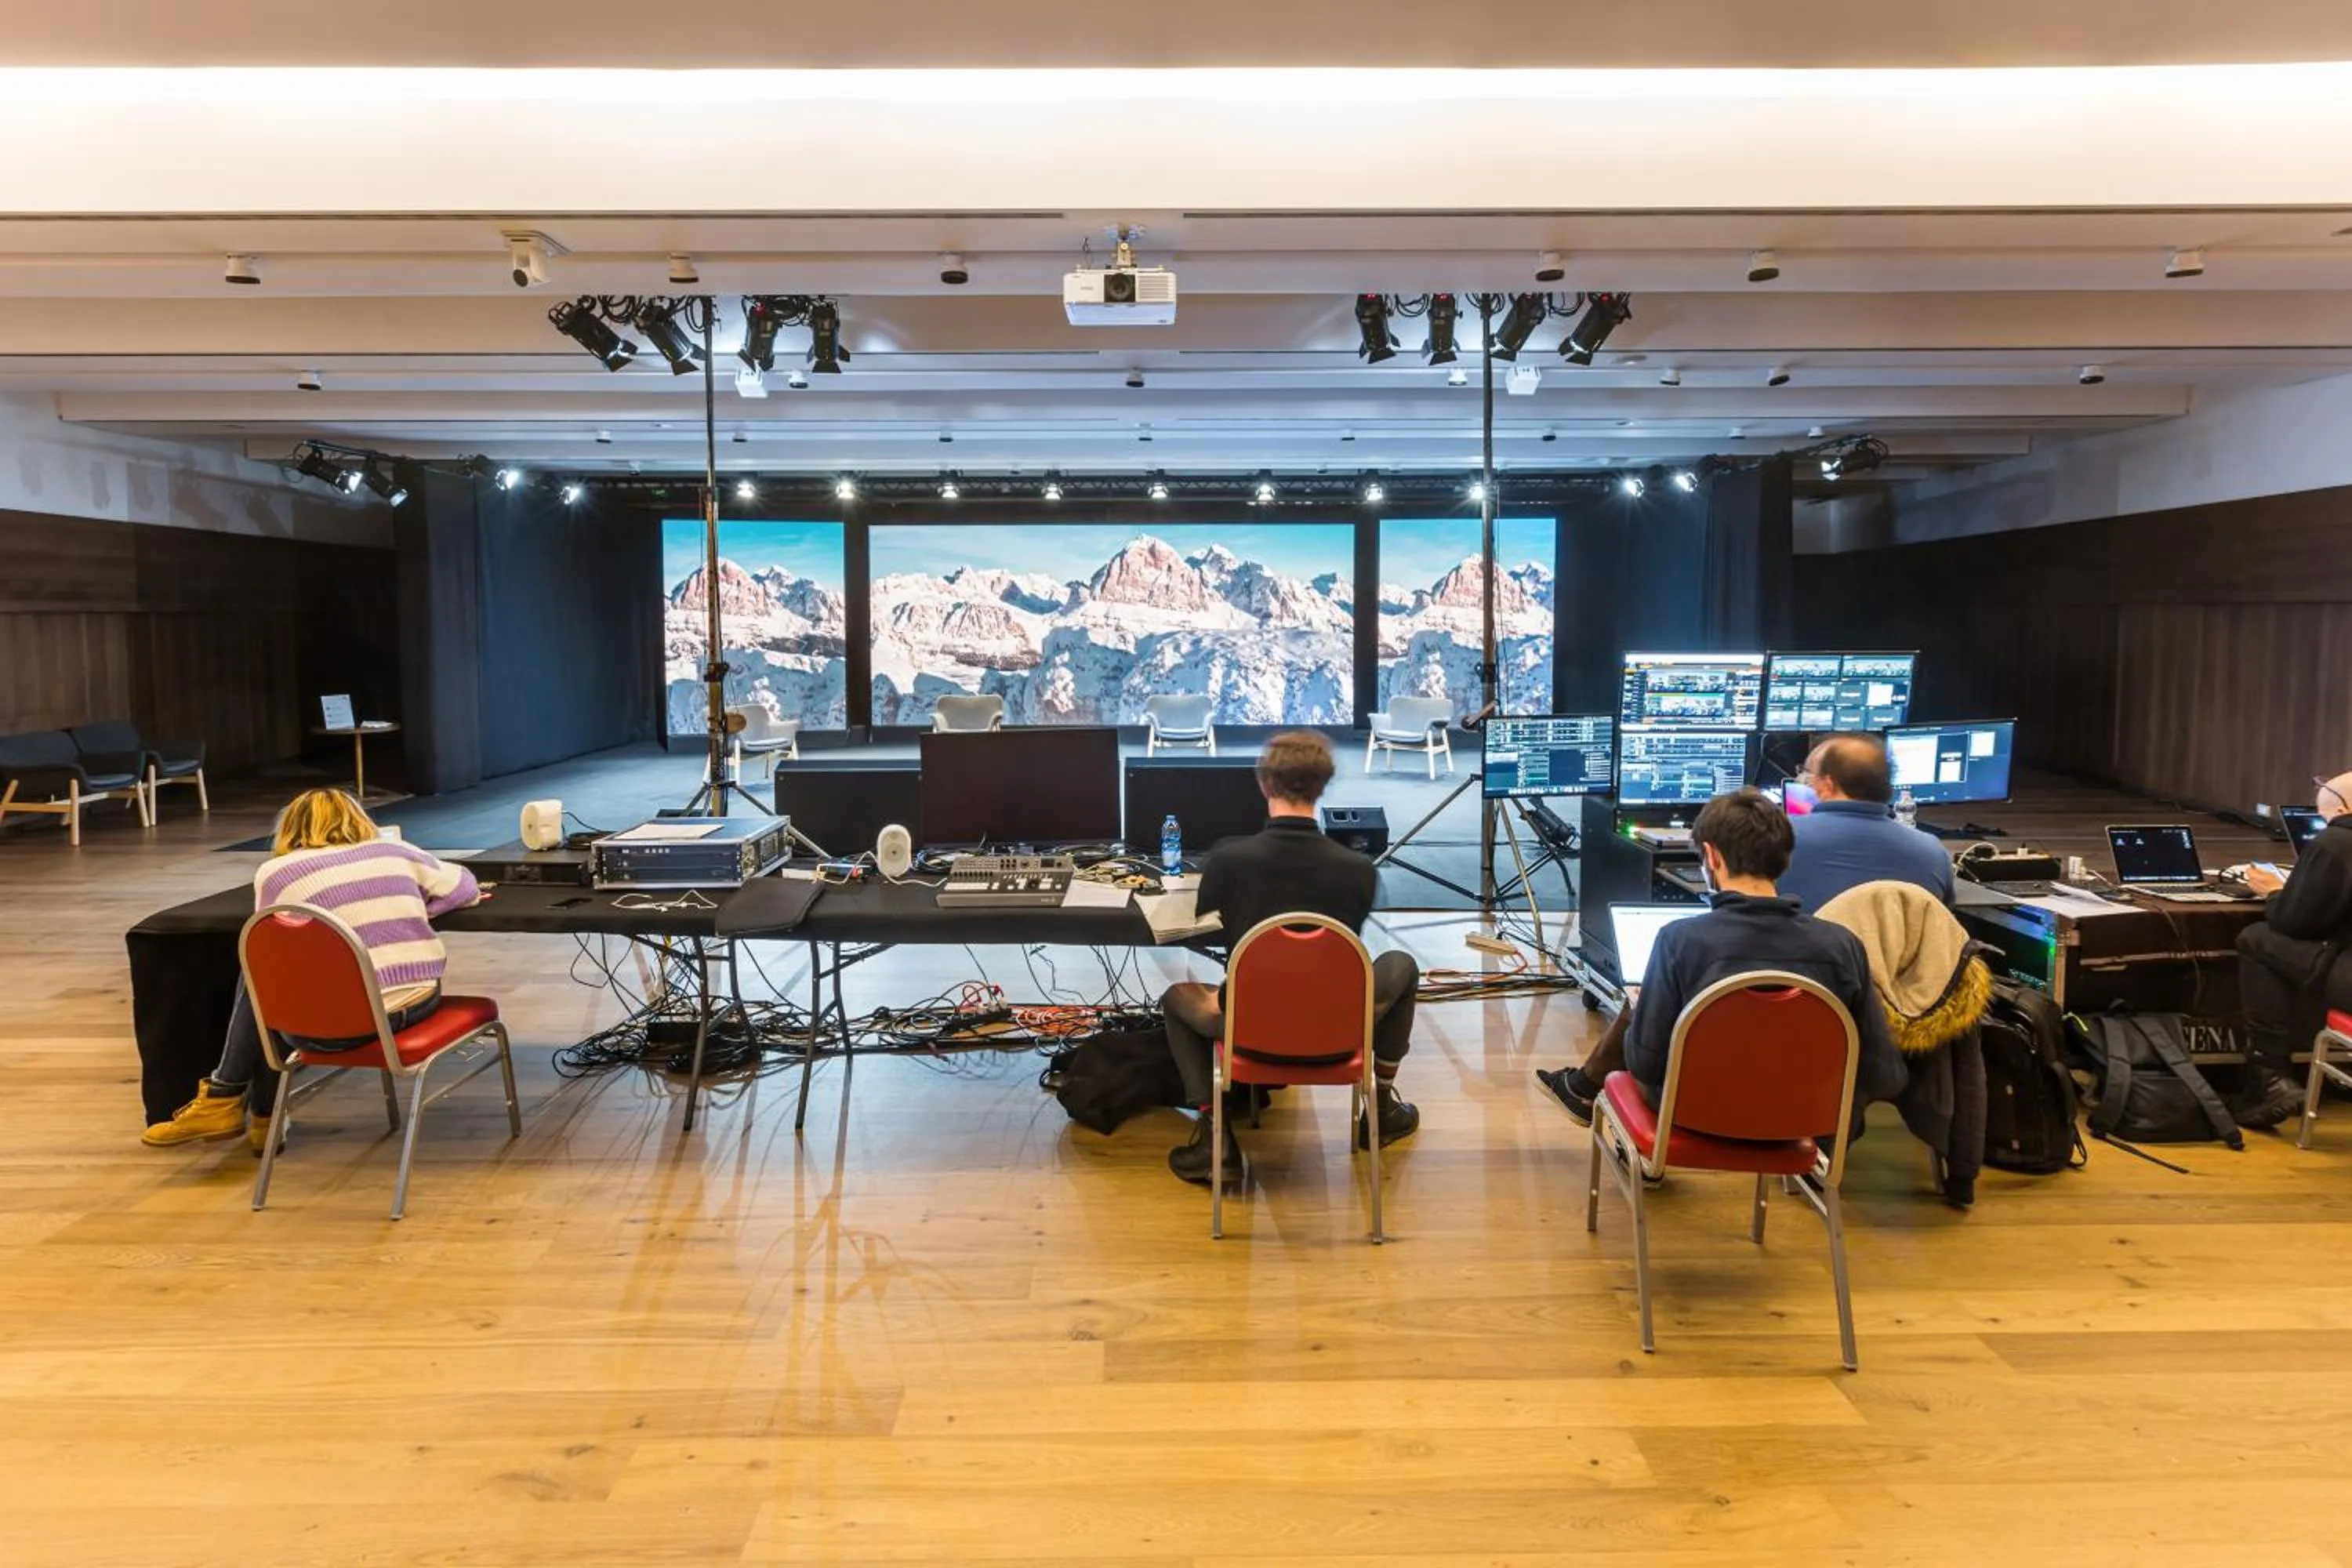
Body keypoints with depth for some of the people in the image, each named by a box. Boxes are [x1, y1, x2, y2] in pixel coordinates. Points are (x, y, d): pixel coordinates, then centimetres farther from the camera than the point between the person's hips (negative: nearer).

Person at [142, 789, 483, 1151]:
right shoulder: (394, 851, 11)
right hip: (421, 1001, 5)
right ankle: (265, 1117, 35)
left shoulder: (275, 873, 4)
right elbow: (465, 887, 22)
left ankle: (223, 1099, 36)